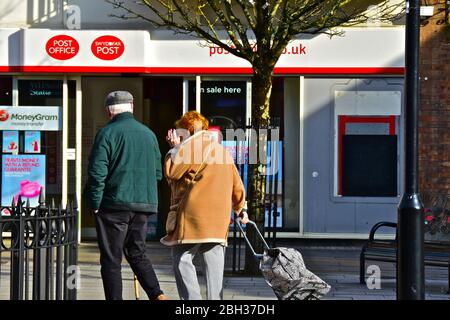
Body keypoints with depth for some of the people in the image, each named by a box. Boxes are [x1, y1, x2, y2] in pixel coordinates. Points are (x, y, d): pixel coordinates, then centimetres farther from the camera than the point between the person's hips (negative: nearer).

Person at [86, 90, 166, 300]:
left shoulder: (107, 133, -7)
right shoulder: (148, 134, 12)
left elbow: (97, 172, -12)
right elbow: (158, 172, 15)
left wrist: (95, 204, -5)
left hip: (115, 204, -6)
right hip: (144, 204, 6)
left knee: (111, 259, 2)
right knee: (137, 254, 16)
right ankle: (157, 295, -1)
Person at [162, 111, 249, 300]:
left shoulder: (194, 144, -5)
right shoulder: (222, 150, 21)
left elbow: (170, 171, -8)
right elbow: (237, 185, 26)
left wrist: (175, 148, 6)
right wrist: (241, 208, 39)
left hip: (193, 216, -7)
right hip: (219, 219, 7)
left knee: (182, 260, -1)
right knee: (214, 264, 5)